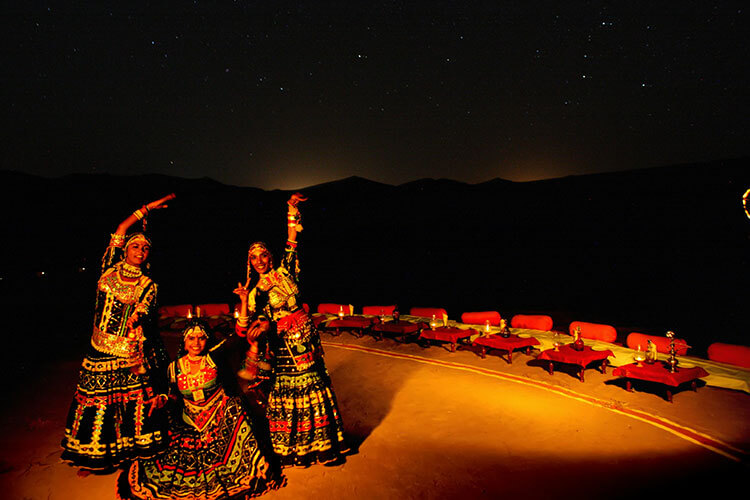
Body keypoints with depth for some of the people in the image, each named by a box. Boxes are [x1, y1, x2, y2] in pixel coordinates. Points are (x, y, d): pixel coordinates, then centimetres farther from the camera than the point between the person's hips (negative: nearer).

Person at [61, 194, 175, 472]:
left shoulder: (148, 286, -2)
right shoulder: (110, 269, 2)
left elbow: (140, 319, -10)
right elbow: (120, 230, 0)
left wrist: (140, 354, -20)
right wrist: (146, 209, 2)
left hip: (130, 349, -2)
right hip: (100, 350, 2)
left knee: (136, 401, 5)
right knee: (97, 400, 9)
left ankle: (136, 450, 23)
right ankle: (93, 457, 27)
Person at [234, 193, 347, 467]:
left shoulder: (283, 273, 2)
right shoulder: (255, 292, 5)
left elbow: (292, 244, -6)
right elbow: (243, 329, -1)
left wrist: (292, 211, -10)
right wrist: (244, 300, -12)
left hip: (303, 337, -1)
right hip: (279, 343, 1)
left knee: (312, 388, 4)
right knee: (283, 393, 7)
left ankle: (324, 445, 20)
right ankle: (291, 450, 25)